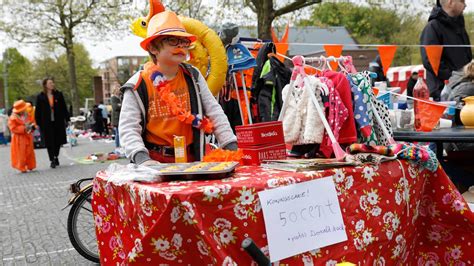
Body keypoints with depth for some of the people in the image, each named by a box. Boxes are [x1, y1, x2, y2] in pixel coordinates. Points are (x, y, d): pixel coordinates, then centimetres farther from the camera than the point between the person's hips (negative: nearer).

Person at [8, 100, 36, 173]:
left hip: (28, 138, 6)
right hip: (19, 139, -6)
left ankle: (30, 166, 20)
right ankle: (21, 167, 5)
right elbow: (13, 128, -16)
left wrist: (32, 126, -7)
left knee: (30, 152, 10)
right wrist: (24, 128, -23)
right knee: (21, 154, -3)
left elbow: (31, 122, 17)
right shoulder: (13, 118, -11)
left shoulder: (27, 116, 7)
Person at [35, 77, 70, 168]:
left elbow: (64, 108, 7)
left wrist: (66, 119, 3)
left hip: (58, 122, 2)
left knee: (58, 141, 10)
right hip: (46, 123, -2)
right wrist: (38, 123, -3)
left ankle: (55, 157, 31)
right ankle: (52, 160, 8)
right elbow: (37, 111, 1)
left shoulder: (58, 94, 4)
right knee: (49, 142, -1)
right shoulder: (40, 97, -1)